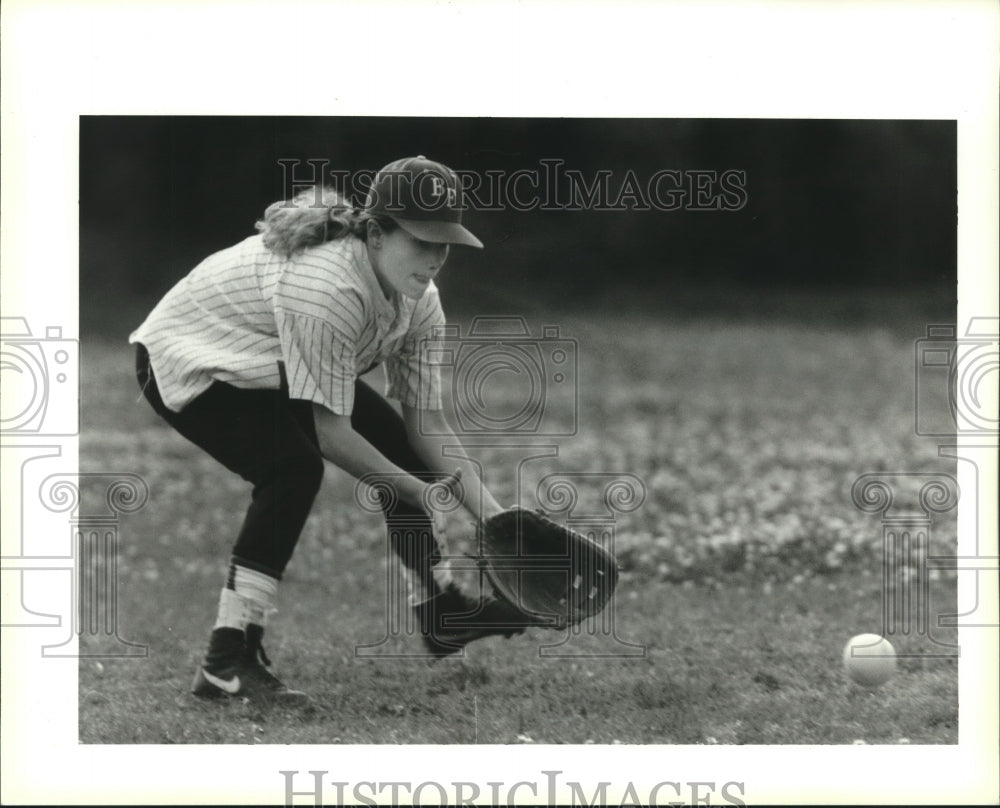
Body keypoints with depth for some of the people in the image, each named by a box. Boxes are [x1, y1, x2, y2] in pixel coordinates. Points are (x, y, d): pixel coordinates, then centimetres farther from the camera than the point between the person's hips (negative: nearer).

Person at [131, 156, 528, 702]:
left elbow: (427, 423, -8)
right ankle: (227, 661, -28)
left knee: (393, 439, 5)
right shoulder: (327, 287, -38)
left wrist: (492, 515, -16)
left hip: (264, 364, 9)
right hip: (182, 361, -9)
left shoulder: (415, 298, -11)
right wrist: (419, 492, -26)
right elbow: (330, 432, -33)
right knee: (293, 467, -30)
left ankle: (439, 614, 21)